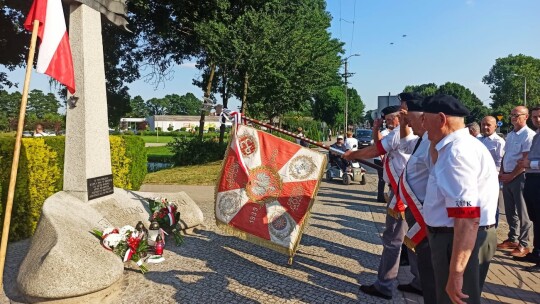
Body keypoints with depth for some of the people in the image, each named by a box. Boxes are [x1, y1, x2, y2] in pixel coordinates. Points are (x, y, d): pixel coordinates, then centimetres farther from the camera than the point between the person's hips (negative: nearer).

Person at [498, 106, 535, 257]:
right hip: (507, 177, 7)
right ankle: (512, 239, 24)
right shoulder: (510, 135, 14)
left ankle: (523, 244, 8)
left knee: (522, 212, 0)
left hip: (519, 177, -7)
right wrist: (501, 173, 6)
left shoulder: (529, 135, -11)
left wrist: (511, 175, -13)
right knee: (510, 211, 13)